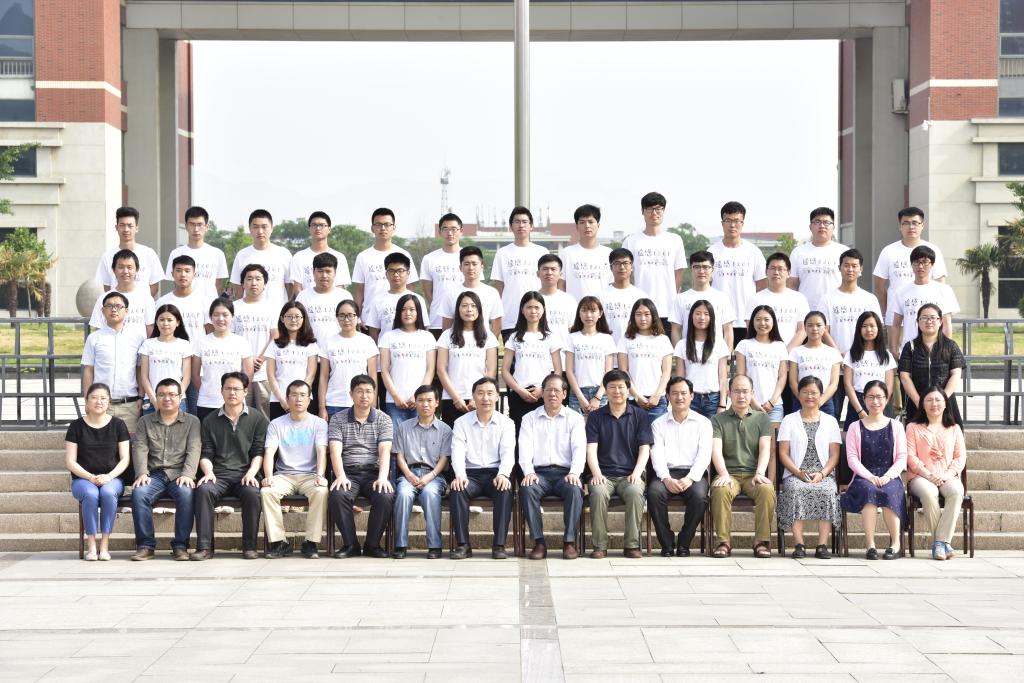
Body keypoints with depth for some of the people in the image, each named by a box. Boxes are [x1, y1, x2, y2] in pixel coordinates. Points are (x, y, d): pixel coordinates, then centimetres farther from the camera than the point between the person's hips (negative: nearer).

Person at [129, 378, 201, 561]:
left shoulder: (192, 421, 12)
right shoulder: (145, 421, 17)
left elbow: (193, 450, 0)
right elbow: (140, 449, 4)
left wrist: (187, 474, -17)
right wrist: (142, 473, -14)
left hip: (179, 474, -1)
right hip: (154, 474, 1)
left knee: (186, 493, -34)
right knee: (138, 493, -30)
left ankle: (180, 545, -25)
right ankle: (146, 545, -21)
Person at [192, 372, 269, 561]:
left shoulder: (258, 419, 12)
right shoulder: (210, 421, 18)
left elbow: (259, 452, 5)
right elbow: (205, 454, 12)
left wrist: (251, 473, -12)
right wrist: (208, 472, -8)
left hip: (245, 474, -1)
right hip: (218, 474, 1)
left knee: (252, 493, -35)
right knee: (203, 490, -32)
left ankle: (249, 546, -25)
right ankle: (204, 546, -30)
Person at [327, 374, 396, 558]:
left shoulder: (383, 419, 9)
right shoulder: (338, 419, 9)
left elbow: (385, 451, -4)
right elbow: (335, 451, -3)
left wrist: (382, 477, -21)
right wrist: (341, 476, -21)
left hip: (374, 472, 0)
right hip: (348, 472, 0)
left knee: (386, 497, -31)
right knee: (337, 496, -32)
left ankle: (372, 545, -11)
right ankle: (351, 544, -15)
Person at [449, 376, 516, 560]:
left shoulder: (506, 423, 10)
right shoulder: (461, 423, 11)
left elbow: (508, 453, -3)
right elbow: (458, 452, -2)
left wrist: (503, 474, -24)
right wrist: (460, 475, -23)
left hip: (496, 473, 0)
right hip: (470, 474, 0)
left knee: (504, 490, -34)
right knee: (456, 490, -32)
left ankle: (499, 544, -29)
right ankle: (462, 544, -27)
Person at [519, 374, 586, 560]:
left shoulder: (575, 418, 13)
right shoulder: (530, 418, 15)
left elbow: (579, 448, 0)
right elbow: (525, 448, 2)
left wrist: (574, 473, -18)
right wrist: (529, 472, -16)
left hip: (565, 472, 0)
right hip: (539, 473, 1)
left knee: (575, 490, -34)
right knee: (527, 489, -32)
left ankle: (569, 542, -25)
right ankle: (539, 542, -26)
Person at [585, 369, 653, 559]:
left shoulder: (640, 415, 12)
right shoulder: (596, 417, 13)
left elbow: (644, 449, 5)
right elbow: (591, 449, 3)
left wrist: (636, 473, -12)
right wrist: (596, 474, -14)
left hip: (630, 475, 0)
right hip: (604, 475, 0)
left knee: (635, 491, -34)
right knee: (598, 492, -34)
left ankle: (632, 544, -24)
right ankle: (600, 545, -25)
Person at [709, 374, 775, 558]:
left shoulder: (762, 418, 17)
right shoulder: (718, 420, 13)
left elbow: (765, 449, 4)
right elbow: (716, 450, -1)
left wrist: (760, 473, -15)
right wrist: (724, 474, -20)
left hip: (753, 474, 1)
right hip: (729, 473, -1)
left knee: (767, 490, -33)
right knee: (721, 490, -36)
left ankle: (762, 541, -24)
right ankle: (723, 541, -27)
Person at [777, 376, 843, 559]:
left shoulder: (830, 421, 16)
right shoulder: (789, 420, 14)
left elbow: (834, 455, 9)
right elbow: (783, 453, 5)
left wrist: (822, 474, -11)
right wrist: (799, 473, -12)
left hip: (824, 474, 1)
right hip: (795, 474, -1)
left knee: (827, 491, -33)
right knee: (796, 490, -35)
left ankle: (822, 545, -31)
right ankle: (799, 544, -34)